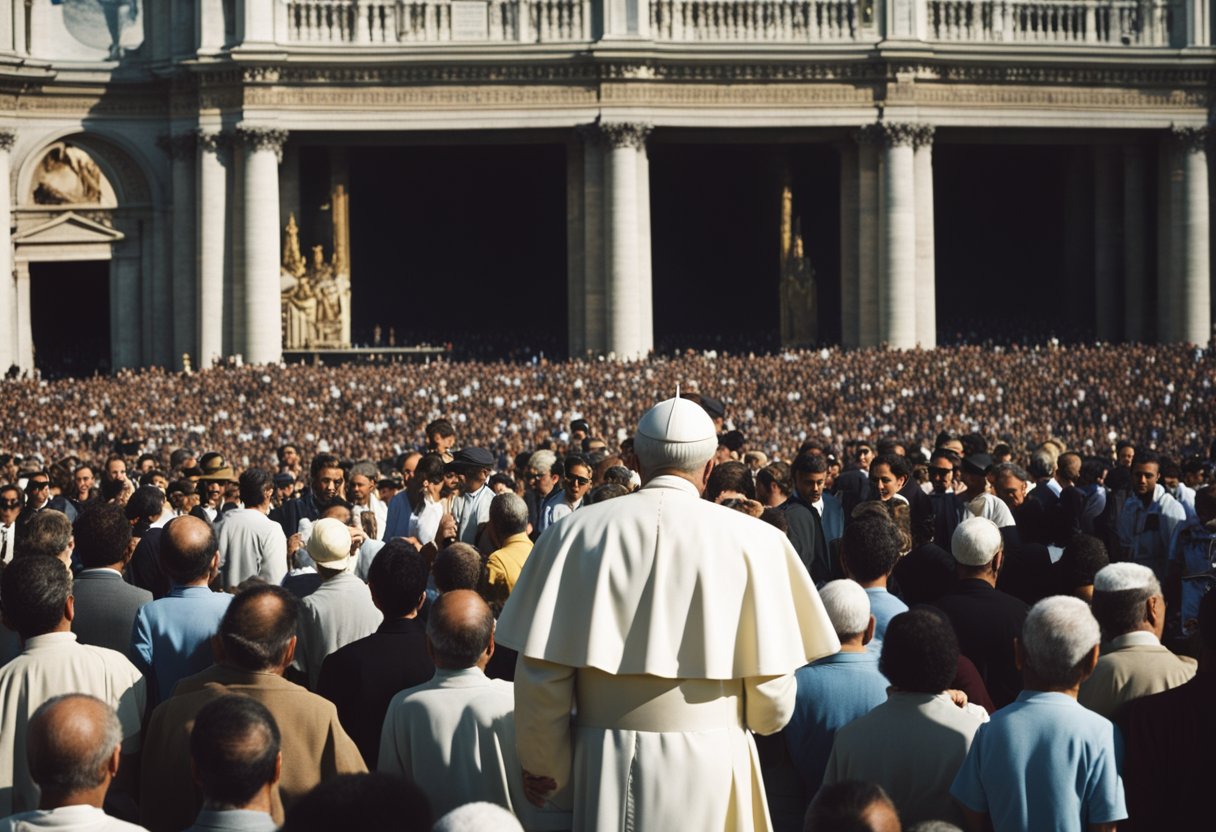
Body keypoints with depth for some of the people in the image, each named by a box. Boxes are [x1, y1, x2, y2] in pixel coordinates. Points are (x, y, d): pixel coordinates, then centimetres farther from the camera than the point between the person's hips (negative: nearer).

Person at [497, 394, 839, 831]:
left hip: (608, 763, 1)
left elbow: (541, 671, -3)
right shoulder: (751, 541, -6)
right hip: (711, 763, -1)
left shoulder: (577, 532, -3)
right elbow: (771, 687, -5)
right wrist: (758, 720, 18)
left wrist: (544, 764, 11)